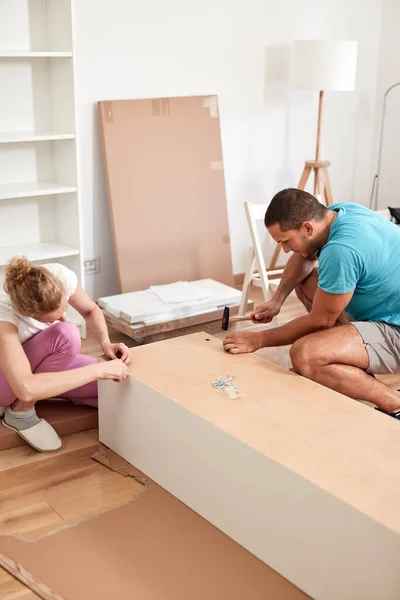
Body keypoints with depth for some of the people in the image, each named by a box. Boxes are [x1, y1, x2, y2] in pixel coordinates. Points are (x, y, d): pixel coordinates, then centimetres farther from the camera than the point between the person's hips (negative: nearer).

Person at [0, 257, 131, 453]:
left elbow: (91, 310, -2)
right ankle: (21, 411, -12)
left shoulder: (61, 276, -25)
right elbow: (26, 389, -50)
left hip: (47, 363, 7)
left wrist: (106, 344, -22)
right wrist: (99, 369, -46)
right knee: (66, 334, -34)